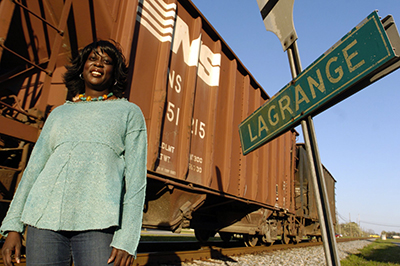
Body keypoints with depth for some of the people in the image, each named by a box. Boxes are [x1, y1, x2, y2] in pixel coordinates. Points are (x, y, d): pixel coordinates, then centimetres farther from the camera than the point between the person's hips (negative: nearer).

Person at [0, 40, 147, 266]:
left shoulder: (129, 112, 8)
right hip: (46, 216, 4)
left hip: (98, 222, -3)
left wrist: (127, 239, -9)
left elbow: (136, 178, 0)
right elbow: (34, 169, 17)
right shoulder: (59, 113, 19)